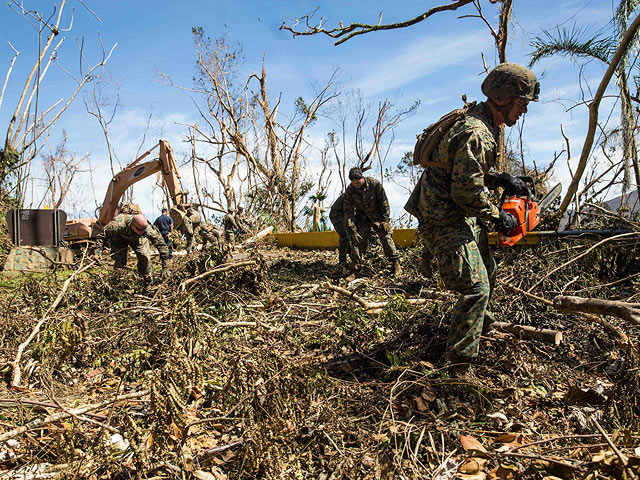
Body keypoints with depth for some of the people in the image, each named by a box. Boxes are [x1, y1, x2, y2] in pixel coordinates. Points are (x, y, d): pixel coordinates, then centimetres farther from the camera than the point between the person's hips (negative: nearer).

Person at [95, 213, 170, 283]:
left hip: (137, 239, 1)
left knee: (145, 256, -16)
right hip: (119, 237, -1)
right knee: (120, 259, -17)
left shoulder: (148, 229, -42)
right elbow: (103, 234, -25)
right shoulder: (118, 225, -44)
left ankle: (148, 281, 7)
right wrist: (98, 250, -31)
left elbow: (161, 245, -34)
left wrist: (165, 266, -35)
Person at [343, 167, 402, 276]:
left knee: (386, 237, -8)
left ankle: (396, 263, 2)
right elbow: (348, 211, -12)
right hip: (362, 218, 2)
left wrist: (385, 220, -14)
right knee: (358, 240, -5)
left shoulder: (375, 184, -21)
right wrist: (352, 230, -16)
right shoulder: (349, 191, -16)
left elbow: (384, 203, -12)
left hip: (377, 216, -2)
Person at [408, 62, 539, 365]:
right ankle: (459, 362, -7)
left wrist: (501, 180, 5)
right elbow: (467, 191, -25)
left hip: (462, 215, 11)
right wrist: (498, 217, -12)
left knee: (487, 272, 25)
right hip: (445, 220, -11)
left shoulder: (483, 126, 11)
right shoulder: (476, 134, -24)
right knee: (475, 286, -14)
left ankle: (480, 320, 50)